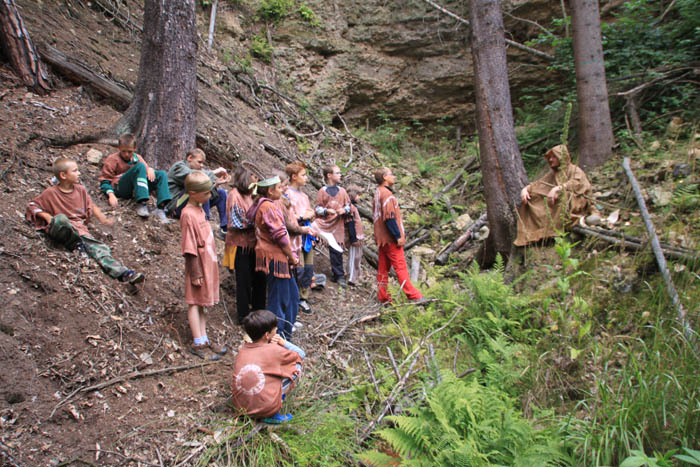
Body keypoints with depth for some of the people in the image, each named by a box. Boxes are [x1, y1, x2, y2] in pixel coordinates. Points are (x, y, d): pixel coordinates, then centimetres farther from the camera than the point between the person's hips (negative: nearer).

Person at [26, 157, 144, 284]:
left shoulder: (80, 190, 14)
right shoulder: (51, 193, 2)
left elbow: (92, 206, 23)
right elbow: (32, 205, 10)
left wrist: (103, 219, 7)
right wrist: (47, 216, -7)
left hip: (80, 229, 3)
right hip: (60, 230, -3)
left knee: (100, 248, -24)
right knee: (61, 218, -39)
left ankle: (123, 273, -42)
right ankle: (79, 245, -32)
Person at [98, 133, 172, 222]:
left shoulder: (137, 158, 22)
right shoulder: (113, 159, 7)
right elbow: (105, 180, 3)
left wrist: (150, 169, -9)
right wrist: (111, 195, -16)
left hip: (137, 189, 5)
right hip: (120, 187, -5)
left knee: (161, 174, -14)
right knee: (140, 166, -28)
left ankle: (161, 208, -33)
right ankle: (141, 204, -43)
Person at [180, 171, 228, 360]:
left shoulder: (199, 209, 10)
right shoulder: (188, 214, -18)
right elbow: (189, 248, -18)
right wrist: (195, 273, -17)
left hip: (208, 263, 9)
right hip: (198, 265, -9)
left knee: (203, 303, 13)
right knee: (195, 302, 1)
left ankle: (204, 339, 22)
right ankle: (198, 344, 8)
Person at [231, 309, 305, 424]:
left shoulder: (243, 348, 5)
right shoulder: (274, 350, -9)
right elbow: (301, 354, 7)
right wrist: (283, 343, 14)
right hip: (265, 409, -6)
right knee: (296, 366, 5)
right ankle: (273, 415, 2)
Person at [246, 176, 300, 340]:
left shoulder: (262, 204, 14)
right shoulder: (268, 207, -18)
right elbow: (280, 236, -20)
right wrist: (292, 257, -10)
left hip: (275, 257, 11)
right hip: (274, 257, -11)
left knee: (292, 294, 19)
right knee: (279, 298, -1)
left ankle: (286, 330, 30)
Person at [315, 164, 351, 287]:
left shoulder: (342, 191, 8)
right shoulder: (322, 191, 1)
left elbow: (348, 205, 12)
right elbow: (317, 208, 1)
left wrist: (344, 210, -8)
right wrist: (326, 211, -17)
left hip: (337, 225, 1)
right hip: (324, 222, -1)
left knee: (336, 250, 2)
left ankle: (339, 276, 13)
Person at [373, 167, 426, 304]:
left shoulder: (378, 193, 15)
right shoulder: (387, 194, -15)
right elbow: (389, 217, -22)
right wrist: (399, 236, -19)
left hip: (381, 237, 10)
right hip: (390, 238, -10)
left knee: (383, 267, 10)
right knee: (400, 266, -7)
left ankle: (383, 296, 14)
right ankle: (414, 295, -3)